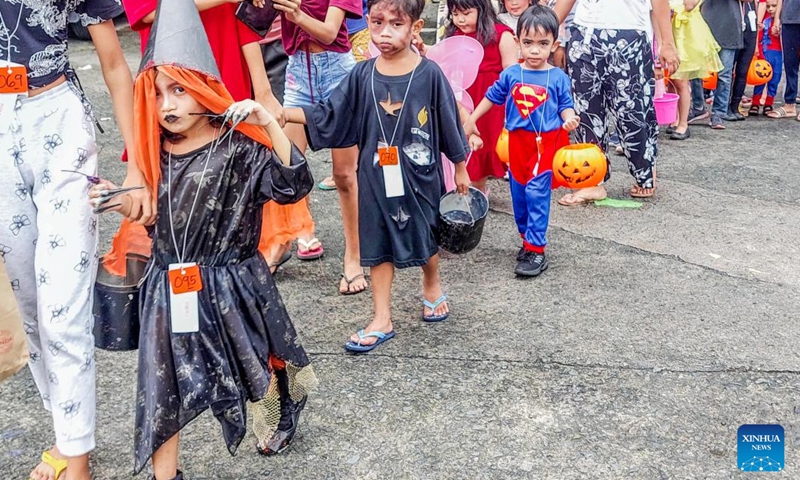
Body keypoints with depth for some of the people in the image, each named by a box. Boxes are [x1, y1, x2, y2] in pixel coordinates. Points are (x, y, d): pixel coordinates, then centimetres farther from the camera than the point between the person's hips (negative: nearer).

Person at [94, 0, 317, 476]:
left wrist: (269, 123, -34)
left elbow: (294, 185, -27)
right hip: (169, 290, 4)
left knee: (254, 369, 16)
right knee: (162, 390, 4)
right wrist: (123, 203, -5)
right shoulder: (159, 154, 1)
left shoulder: (238, 149, -15)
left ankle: (290, 403, 50)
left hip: (229, 287, -4)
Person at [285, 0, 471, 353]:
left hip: (420, 177, -2)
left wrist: (460, 168, 6)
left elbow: (448, 124, -2)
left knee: (426, 238, 16)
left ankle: (432, 289, 45)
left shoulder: (429, 74, -12)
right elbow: (327, 115, -2)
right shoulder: (363, 75, -5)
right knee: (379, 246, 9)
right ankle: (382, 320, 20)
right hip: (377, 178, 2)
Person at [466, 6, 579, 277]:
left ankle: (536, 251, -4)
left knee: (536, 194, -9)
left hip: (545, 143, -4)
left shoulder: (558, 78, -7)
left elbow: (565, 106, -2)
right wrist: (471, 120, 16)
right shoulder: (511, 74, 0)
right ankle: (528, 238, 29)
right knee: (519, 194, 12)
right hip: (517, 142, 4)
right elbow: (492, 97, 13)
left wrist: (569, 120, -24)